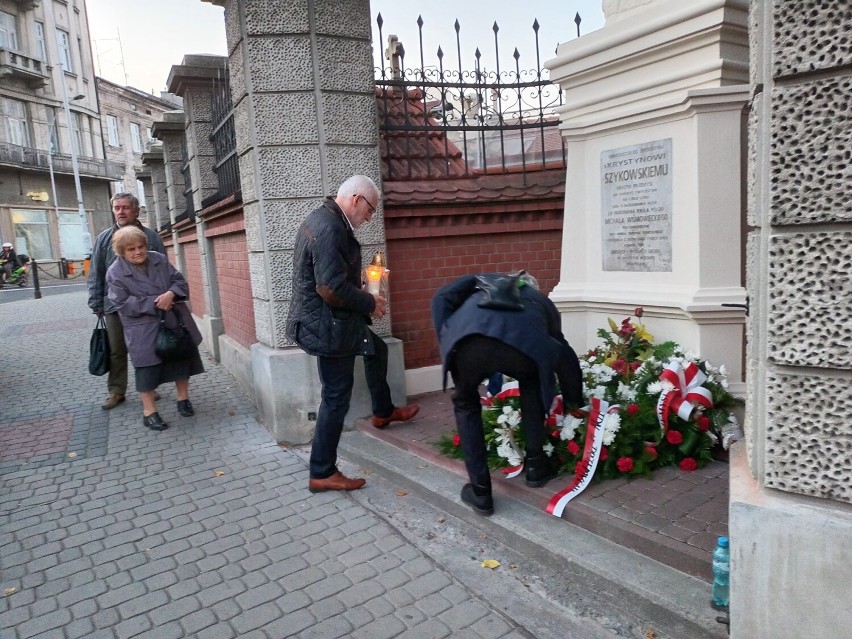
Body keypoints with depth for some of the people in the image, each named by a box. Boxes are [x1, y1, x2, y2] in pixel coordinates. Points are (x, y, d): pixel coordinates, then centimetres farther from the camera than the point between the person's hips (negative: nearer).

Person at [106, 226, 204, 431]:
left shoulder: (159, 259, 3)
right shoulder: (115, 272, -9)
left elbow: (180, 280, 5)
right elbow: (122, 304, -14)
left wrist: (171, 294, -18)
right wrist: (154, 303, -20)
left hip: (174, 320, 4)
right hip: (143, 329, -4)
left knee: (182, 358, 11)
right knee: (148, 367, 0)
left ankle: (183, 399, 30)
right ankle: (149, 411, 13)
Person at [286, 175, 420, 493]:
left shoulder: (322, 219, 10)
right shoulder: (330, 228, -24)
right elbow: (331, 288, -29)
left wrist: (364, 300, 10)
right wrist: (370, 302, -14)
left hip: (325, 320, 11)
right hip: (327, 326, -11)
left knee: (377, 349, 27)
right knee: (337, 398, 0)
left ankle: (383, 411, 45)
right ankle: (322, 474, 14)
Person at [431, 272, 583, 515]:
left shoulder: (485, 281, 41)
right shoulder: (542, 300, 41)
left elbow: (441, 298, 22)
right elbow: (565, 354, 41)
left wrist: (446, 338, 24)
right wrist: (574, 404, 52)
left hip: (468, 344, 0)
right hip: (522, 345, 1)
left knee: (465, 403, 29)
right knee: (532, 385, 36)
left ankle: (480, 491, 26)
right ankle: (535, 464, 38)